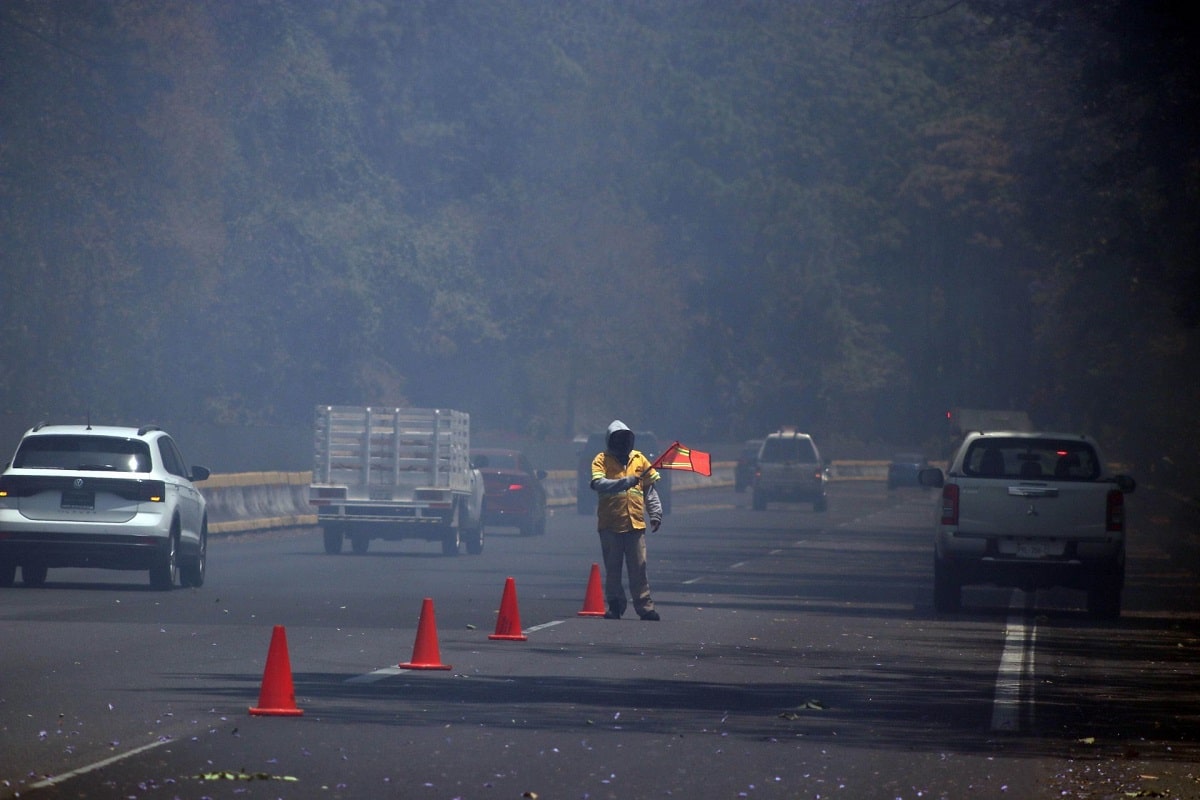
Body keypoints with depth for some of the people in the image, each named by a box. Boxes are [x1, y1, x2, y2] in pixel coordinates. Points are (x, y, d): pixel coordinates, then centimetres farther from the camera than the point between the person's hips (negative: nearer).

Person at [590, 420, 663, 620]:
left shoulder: (639, 459, 11)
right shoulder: (602, 460, 2)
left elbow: (650, 489, 15)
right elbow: (599, 484, -15)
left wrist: (655, 513, 6)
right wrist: (625, 482, -25)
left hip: (635, 522, 1)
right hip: (610, 524, -1)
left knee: (639, 567, -2)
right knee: (612, 568, 4)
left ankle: (644, 606, 0)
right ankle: (615, 605, 14)